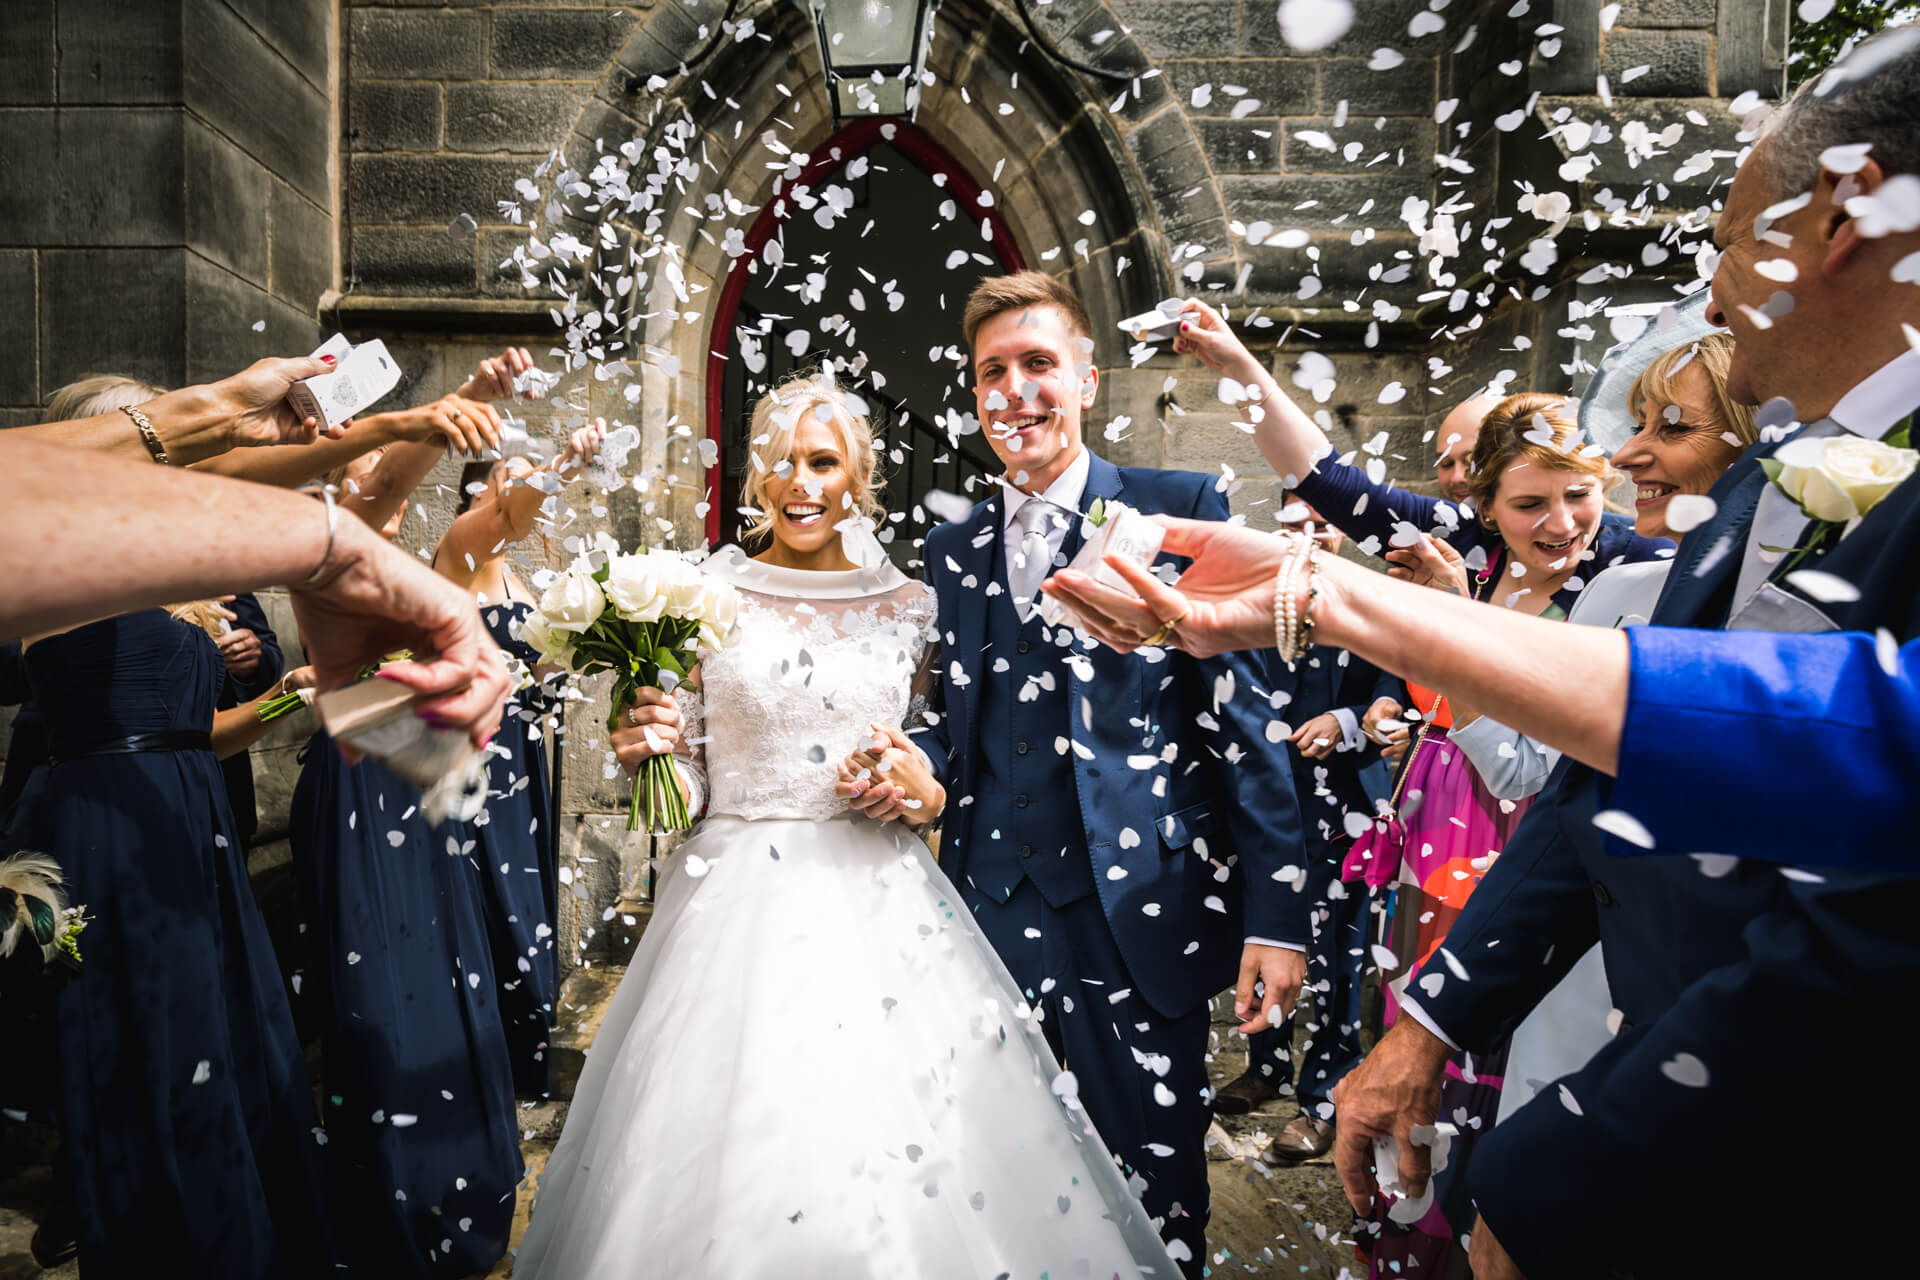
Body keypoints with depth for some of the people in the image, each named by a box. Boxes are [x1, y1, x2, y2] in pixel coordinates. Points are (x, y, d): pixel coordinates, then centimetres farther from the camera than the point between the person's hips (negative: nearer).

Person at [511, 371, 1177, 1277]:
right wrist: (643, 749, -17)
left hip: (884, 903, 2)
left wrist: (924, 788, -8)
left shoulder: (908, 604, 5)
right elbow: (679, 779, 4)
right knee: (741, 1130, 3)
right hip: (743, 903, -1)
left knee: (918, 1170, 4)